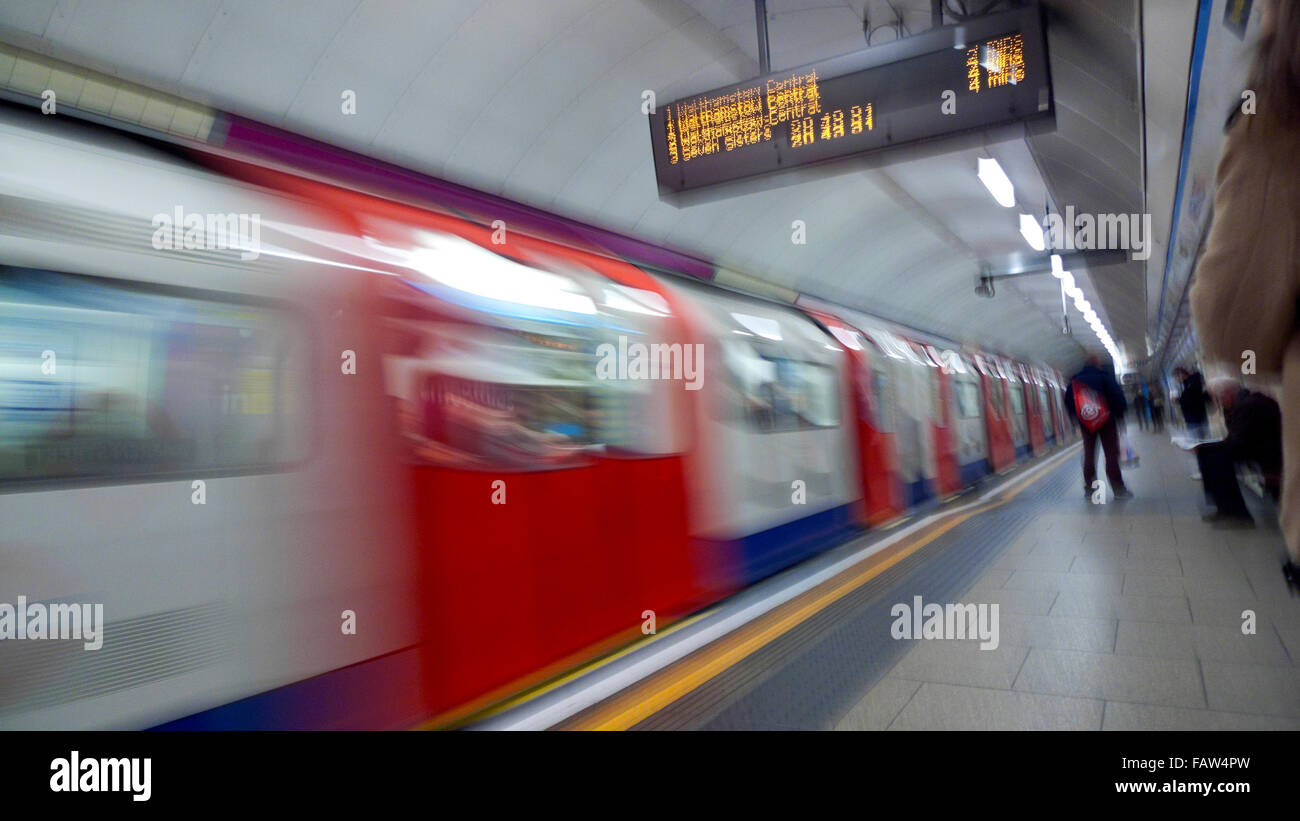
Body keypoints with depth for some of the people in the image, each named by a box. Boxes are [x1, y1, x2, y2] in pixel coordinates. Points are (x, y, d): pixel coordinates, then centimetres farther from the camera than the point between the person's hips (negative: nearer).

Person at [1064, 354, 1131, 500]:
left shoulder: (1075, 379, 6)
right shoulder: (1105, 376, -5)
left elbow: (1068, 400, 7)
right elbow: (1117, 394, -10)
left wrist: (1075, 416, 15)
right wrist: (1120, 411, 1)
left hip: (1085, 421, 3)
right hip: (1106, 419, -3)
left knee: (1089, 453, 10)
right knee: (1111, 453, -1)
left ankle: (1089, 487, 11)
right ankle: (1118, 489, -1)